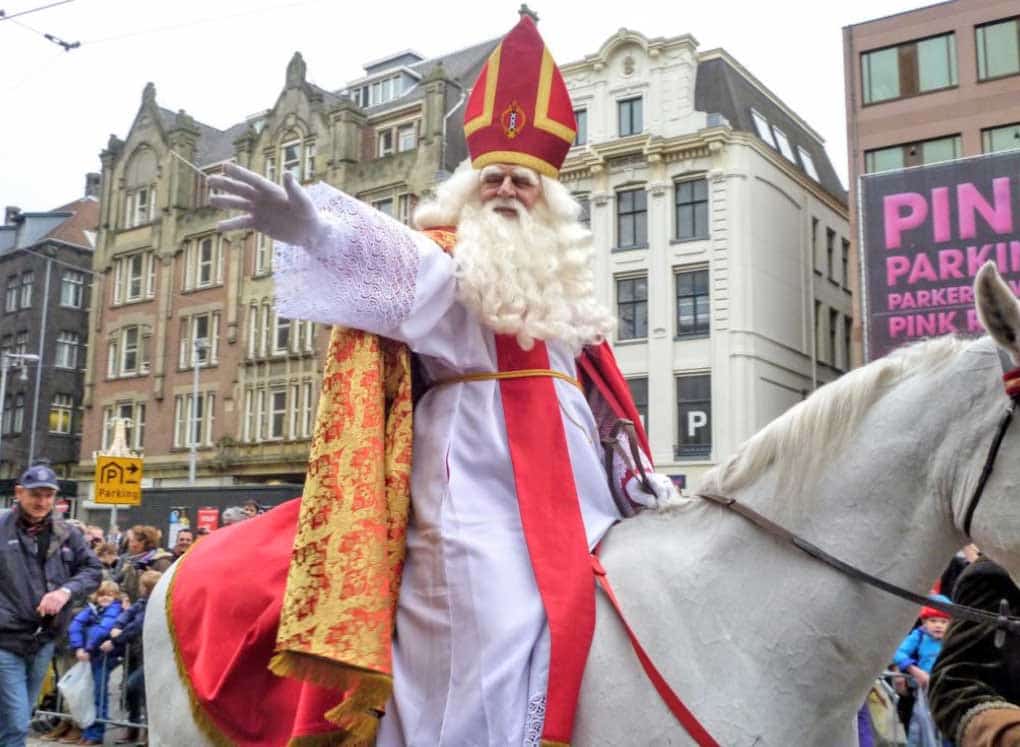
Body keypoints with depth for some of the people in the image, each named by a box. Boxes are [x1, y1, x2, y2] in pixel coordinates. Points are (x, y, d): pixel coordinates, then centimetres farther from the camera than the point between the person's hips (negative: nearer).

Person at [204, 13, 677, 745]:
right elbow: (383, 264, -19)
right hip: (476, 497, -6)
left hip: (571, 494, 6)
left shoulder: (567, 295, 21)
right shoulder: (443, 266, 5)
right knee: (490, 661, -14)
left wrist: (645, 486, 13)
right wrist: (315, 230, -39)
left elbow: (603, 409, 21)